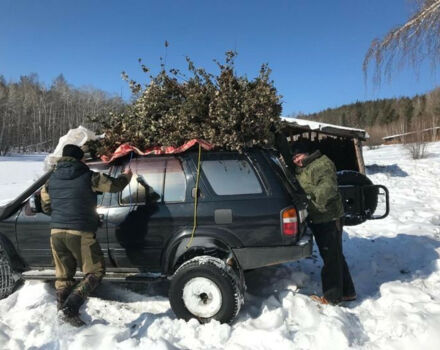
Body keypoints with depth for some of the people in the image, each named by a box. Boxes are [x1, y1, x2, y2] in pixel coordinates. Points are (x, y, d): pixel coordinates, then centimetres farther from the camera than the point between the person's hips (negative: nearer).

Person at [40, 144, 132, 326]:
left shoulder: (51, 180, 12)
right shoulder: (89, 177, -4)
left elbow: (46, 207, 20)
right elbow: (115, 185, 6)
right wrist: (126, 175, 26)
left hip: (56, 232, 6)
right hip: (80, 233, -6)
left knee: (63, 275, 17)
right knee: (95, 272, 5)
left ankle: (62, 310, 23)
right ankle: (70, 308, -7)